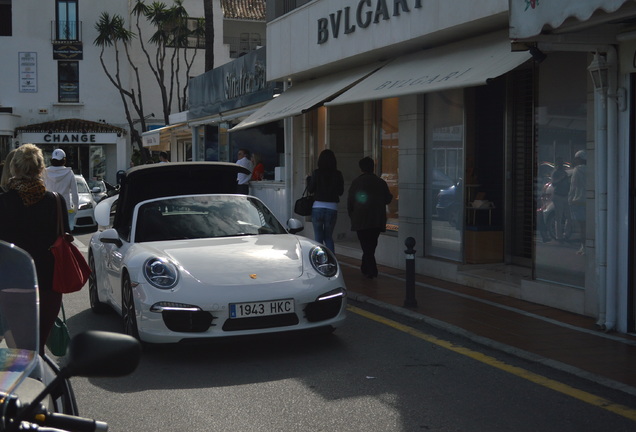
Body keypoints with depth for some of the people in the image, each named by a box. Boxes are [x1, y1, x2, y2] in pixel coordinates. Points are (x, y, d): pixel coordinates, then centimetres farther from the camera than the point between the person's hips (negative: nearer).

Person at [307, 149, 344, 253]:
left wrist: (309, 179, 17)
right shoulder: (338, 175, -2)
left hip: (317, 207, -2)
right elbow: (340, 192, 4)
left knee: (318, 237, 8)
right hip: (332, 208, 2)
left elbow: (310, 190, 0)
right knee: (328, 237, 14)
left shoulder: (316, 173, -6)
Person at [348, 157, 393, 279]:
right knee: (371, 245, 14)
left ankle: (371, 270, -10)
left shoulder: (357, 182, -4)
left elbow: (350, 201, -3)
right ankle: (365, 268, 23)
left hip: (361, 220, -3)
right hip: (378, 221, 3)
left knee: (366, 246, -1)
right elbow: (388, 199, 11)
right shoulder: (381, 182, 5)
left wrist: (351, 215, 11)